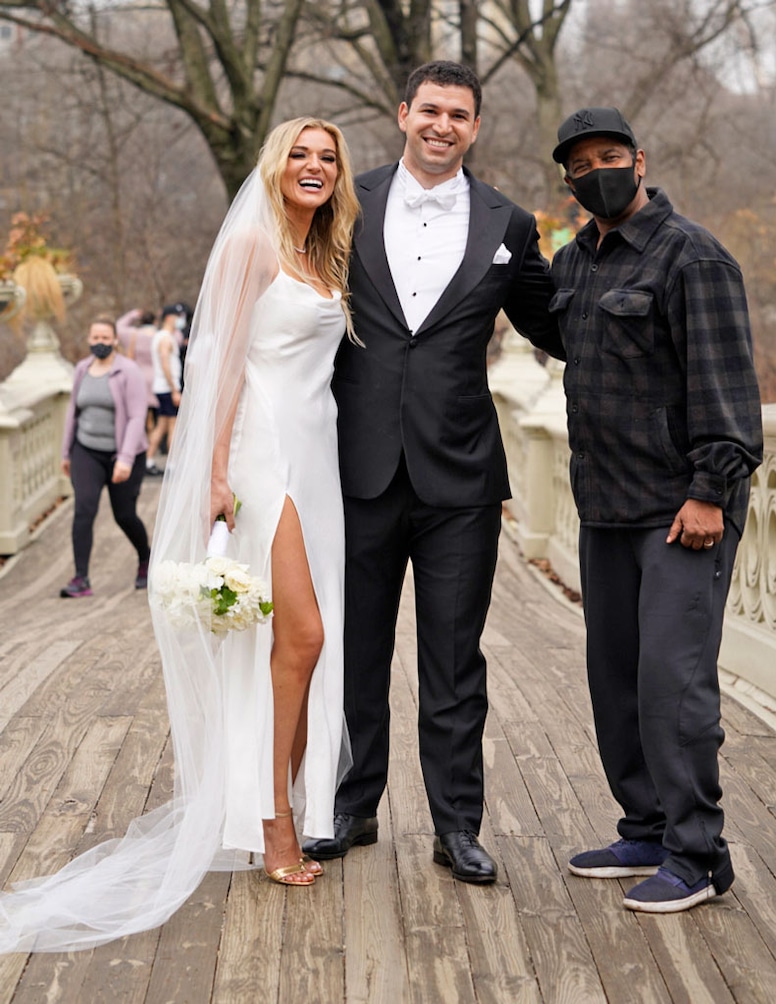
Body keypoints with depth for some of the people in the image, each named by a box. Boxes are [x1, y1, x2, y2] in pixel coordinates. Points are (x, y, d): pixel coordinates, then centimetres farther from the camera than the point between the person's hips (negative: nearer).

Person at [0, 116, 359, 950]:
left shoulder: (325, 262, 19)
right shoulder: (252, 242, -4)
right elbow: (223, 357, -9)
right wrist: (219, 472, -15)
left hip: (318, 456, 7)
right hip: (266, 449, -7)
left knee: (306, 640, 5)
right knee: (300, 633, -12)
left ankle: (292, 803, 14)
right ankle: (273, 824, -3)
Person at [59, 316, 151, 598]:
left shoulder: (128, 372, -11)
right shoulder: (82, 370, 5)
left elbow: (137, 417, -16)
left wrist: (126, 459, -24)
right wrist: (66, 452, 18)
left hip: (123, 454, -3)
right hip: (87, 452, 3)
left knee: (125, 516, 6)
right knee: (84, 510, -14)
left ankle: (145, 559, 36)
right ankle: (81, 580, -16)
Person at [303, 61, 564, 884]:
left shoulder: (507, 226, 4)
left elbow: (553, 329, 14)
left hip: (459, 476, -1)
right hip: (361, 467, 1)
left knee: (453, 658, 6)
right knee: (354, 647, 12)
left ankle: (456, 824, 16)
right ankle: (353, 807, 27)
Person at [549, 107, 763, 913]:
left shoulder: (691, 257, -11)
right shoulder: (575, 261, 14)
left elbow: (725, 383, -17)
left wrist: (711, 491, -22)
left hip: (683, 507, -8)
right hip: (607, 510, 8)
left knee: (673, 677, -10)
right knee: (616, 674, 11)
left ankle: (695, 857, -1)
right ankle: (646, 833, 22)